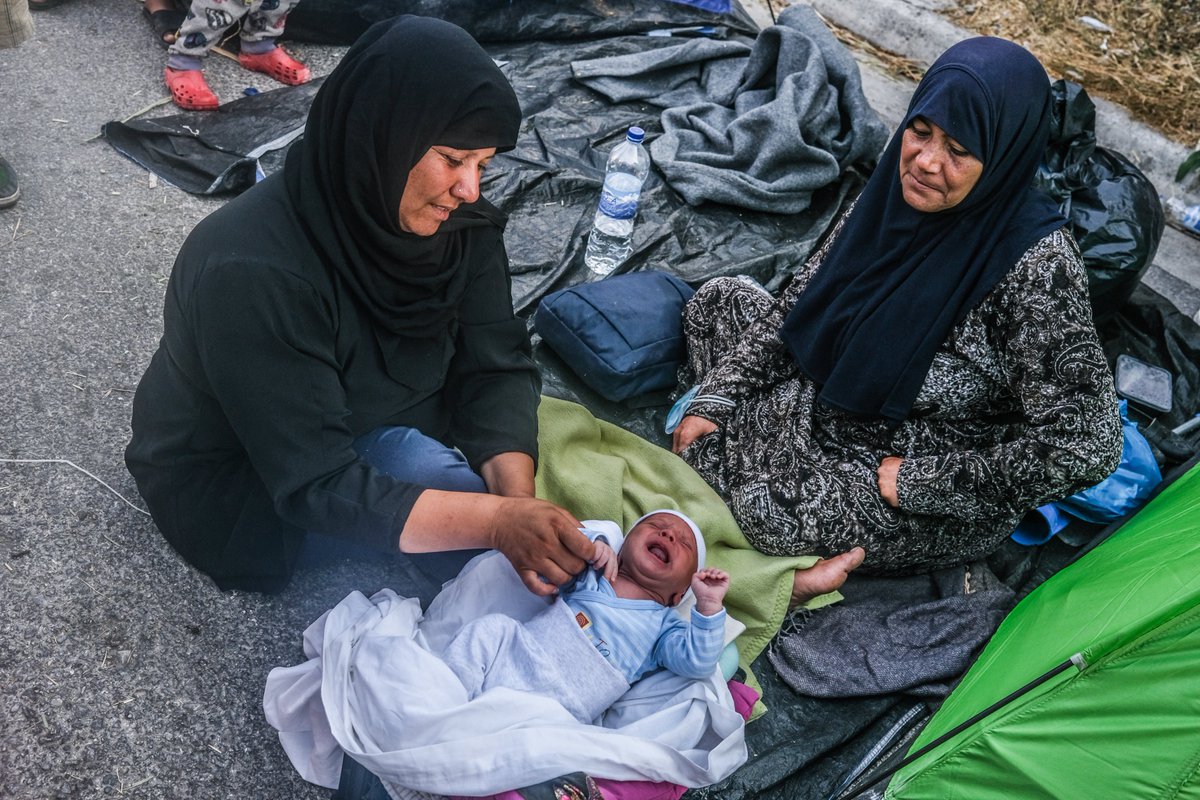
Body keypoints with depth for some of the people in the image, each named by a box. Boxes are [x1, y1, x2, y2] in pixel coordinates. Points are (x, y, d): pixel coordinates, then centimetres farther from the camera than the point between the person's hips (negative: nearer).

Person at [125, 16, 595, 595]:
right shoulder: (251, 273, -34)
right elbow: (317, 488, -36)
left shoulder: (459, 223, -15)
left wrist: (517, 500, -32)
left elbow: (495, 367, -14)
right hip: (240, 484, -6)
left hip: (373, 427, 7)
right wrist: (498, 519, -46)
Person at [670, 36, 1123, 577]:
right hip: (834, 406, 7)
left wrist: (920, 483, -24)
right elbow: (799, 301, -1)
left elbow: (1088, 444, -28)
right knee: (720, 299, 2)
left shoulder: (1036, 263, -29)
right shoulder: (898, 189, -10)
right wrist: (714, 399, -8)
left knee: (771, 509, -29)